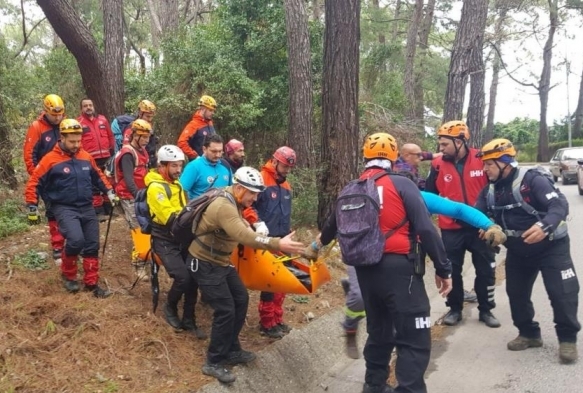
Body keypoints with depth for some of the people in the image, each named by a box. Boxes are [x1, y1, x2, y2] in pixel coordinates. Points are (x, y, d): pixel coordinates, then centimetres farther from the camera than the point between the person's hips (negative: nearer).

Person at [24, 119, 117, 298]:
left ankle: (91, 283, 19)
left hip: (87, 207, 5)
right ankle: (68, 275, 2)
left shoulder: (86, 156, 4)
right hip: (65, 208, -5)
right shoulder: (50, 160, -10)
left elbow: (97, 176, 21)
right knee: (76, 240, -26)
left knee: (92, 246, 5)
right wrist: (32, 206, -6)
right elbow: (34, 183, -4)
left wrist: (109, 192, 15)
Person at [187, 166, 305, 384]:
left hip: (221, 261, 10)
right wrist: (278, 244, -52)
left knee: (241, 299, 11)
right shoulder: (224, 207, -31)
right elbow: (244, 236, -45)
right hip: (205, 264, -10)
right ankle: (213, 363, 5)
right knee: (226, 310, -11)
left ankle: (232, 350, 23)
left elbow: (243, 230, 6)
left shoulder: (234, 203, 4)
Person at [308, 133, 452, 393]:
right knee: (415, 339, 0)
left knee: (379, 331, 23)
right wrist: (443, 268, -5)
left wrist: (316, 245, 46)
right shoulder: (401, 184, -6)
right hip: (398, 269, -6)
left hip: (365, 271, 7)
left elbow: (333, 224, 27)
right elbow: (425, 229, -13)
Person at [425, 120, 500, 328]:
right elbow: (429, 194, 4)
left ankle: (486, 310, 29)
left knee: (486, 270, 11)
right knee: (452, 271, 10)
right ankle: (455, 309, 28)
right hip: (451, 229, 1)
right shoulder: (438, 165, -5)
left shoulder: (482, 159, -8)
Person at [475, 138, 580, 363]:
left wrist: (545, 226, -51)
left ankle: (568, 339, 12)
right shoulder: (490, 190, -1)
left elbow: (560, 205, -33)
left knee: (562, 293, -7)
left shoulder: (532, 180, -23)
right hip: (517, 250, 6)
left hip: (551, 246, -6)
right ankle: (529, 334, 29)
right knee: (516, 293, 11)